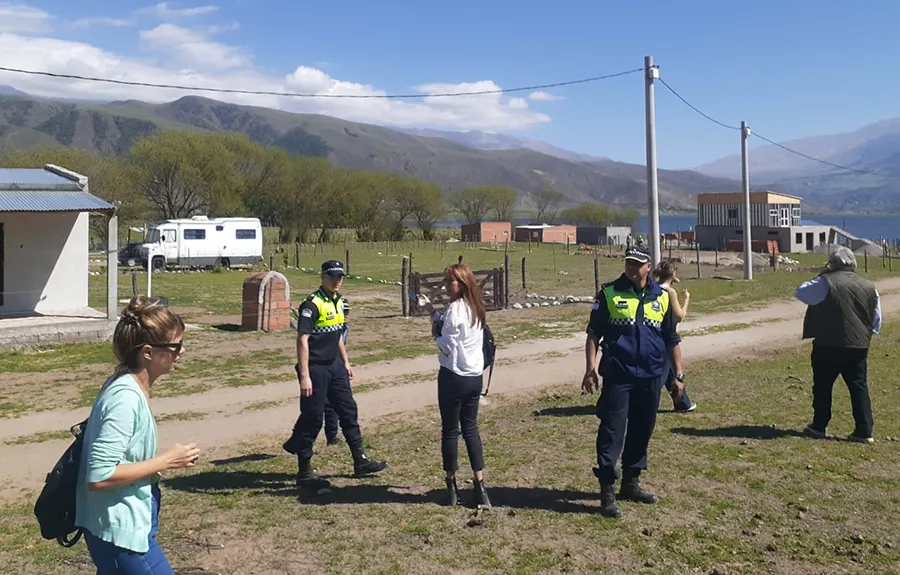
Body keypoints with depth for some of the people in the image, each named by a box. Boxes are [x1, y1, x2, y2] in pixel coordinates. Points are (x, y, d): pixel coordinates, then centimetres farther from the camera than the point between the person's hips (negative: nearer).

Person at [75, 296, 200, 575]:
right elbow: (100, 476, -27)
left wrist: (166, 459, 5)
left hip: (122, 526, 9)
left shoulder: (126, 387, 3)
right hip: (120, 531, -9)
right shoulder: (126, 398, -25)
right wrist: (165, 461, -20)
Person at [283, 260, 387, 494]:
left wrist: (346, 362, 20)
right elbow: (302, 339, -20)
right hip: (316, 369, -8)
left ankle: (361, 462, 24)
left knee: (349, 411, 13)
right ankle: (304, 473, 12)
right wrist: (304, 376, -24)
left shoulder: (338, 301, 10)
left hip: (335, 366, 9)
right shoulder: (312, 304, -16)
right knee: (312, 419, -1)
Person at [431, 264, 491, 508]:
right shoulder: (476, 308, 9)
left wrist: (437, 333, 1)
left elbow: (447, 346, -17)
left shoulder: (454, 309, -17)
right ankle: (480, 487, 10)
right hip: (475, 376, 8)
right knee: (471, 429, 13)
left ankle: (451, 487, 15)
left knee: (450, 431, 5)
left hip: (453, 376, -8)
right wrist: (444, 330, 10)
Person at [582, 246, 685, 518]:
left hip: (651, 377, 4)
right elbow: (593, 334, 1)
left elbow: (672, 339, 13)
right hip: (617, 376, -4)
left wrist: (678, 374, 10)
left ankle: (631, 483, 28)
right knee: (612, 434, -5)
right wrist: (590, 368, -8)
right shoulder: (609, 294, -1)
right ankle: (607, 491, -1)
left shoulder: (661, 297, 7)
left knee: (641, 432, 13)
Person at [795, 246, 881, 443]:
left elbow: (800, 293, 5)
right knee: (859, 387, 9)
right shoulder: (869, 287, 7)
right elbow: (877, 321, 12)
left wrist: (820, 275, 10)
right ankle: (864, 430, 6)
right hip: (859, 346, 4)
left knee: (822, 386, 9)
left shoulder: (826, 282, -9)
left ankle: (819, 426, 17)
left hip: (828, 346, -4)